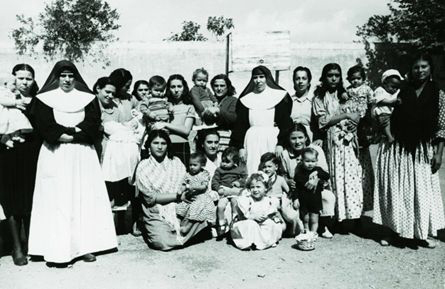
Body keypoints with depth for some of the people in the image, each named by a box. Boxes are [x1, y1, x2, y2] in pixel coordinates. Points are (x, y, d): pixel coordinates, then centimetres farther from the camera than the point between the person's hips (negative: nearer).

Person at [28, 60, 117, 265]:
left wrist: (70, 135, -12)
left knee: (84, 198, 0)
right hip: (55, 156, -1)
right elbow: (44, 127, -7)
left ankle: (84, 245, 5)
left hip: (83, 155, 2)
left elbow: (93, 126, -1)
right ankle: (57, 250, 0)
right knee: (57, 200, -4)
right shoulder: (44, 99, 6)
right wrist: (76, 131, -11)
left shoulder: (88, 99, 10)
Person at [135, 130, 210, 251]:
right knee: (164, 242, -26)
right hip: (156, 215, -3)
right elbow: (151, 197, -9)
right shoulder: (143, 167, -2)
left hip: (179, 210, 3)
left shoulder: (176, 162, 10)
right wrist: (178, 196, -14)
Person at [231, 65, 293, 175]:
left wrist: (280, 144, -11)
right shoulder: (245, 99, 11)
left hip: (272, 141, -2)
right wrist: (241, 147, 1)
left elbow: (285, 123, -1)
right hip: (252, 142, 2)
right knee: (252, 169, -3)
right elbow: (240, 125, 9)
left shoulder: (280, 96, 4)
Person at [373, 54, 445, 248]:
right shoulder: (402, 92, 5)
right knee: (396, 190, 4)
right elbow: (391, 119, 11)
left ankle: (423, 233, 21)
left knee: (422, 190, 5)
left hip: (422, 150, -1)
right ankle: (394, 230, 16)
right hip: (397, 148, 1)